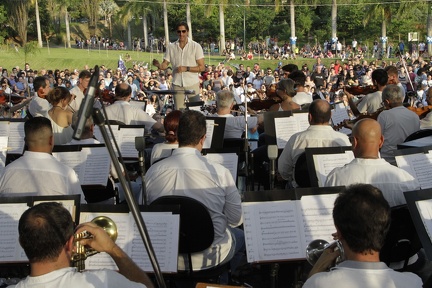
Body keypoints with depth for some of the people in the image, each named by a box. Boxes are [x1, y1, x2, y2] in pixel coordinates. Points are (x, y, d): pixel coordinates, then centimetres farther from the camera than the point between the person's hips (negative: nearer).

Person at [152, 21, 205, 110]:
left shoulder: (196, 46, -2)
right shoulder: (171, 47, 6)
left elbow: (202, 67, -5)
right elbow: (165, 65, 7)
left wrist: (186, 68, -17)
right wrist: (158, 65, -16)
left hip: (192, 84, -2)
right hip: (177, 84, 2)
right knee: (178, 111, 4)